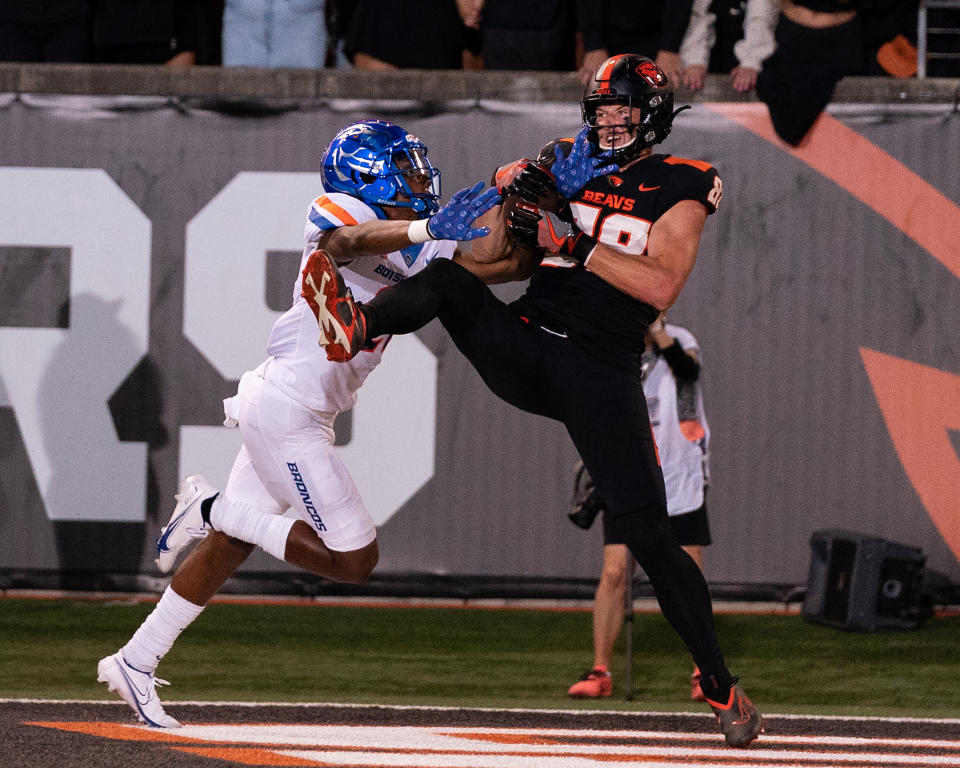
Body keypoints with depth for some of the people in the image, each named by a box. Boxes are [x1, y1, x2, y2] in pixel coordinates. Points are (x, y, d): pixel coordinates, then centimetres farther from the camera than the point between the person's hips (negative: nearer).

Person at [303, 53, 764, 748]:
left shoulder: (680, 188, 0)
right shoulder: (569, 166, 14)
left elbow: (661, 286, -13)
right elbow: (519, 266, 21)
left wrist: (577, 245, -20)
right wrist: (523, 214, 0)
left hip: (603, 372, -4)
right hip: (525, 348, 4)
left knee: (649, 536, -8)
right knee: (451, 279, -21)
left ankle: (720, 685, 1)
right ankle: (356, 327, -50)